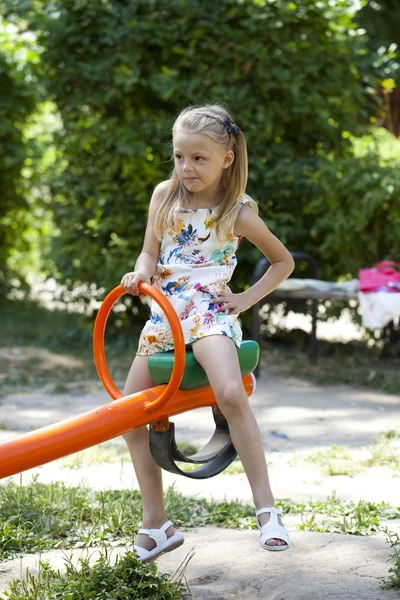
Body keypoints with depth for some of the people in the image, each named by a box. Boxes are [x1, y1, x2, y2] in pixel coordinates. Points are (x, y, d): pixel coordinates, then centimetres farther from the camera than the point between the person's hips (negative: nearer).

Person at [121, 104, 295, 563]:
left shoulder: (237, 212, -3)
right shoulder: (165, 196, 7)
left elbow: (283, 261, 9)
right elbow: (150, 253, 12)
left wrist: (247, 298, -2)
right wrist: (140, 273, -11)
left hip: (210, 311, -5)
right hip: (164, 314, 5)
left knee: (230, 393, -32)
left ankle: (266, 508, -24)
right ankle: (155, 525, 12)